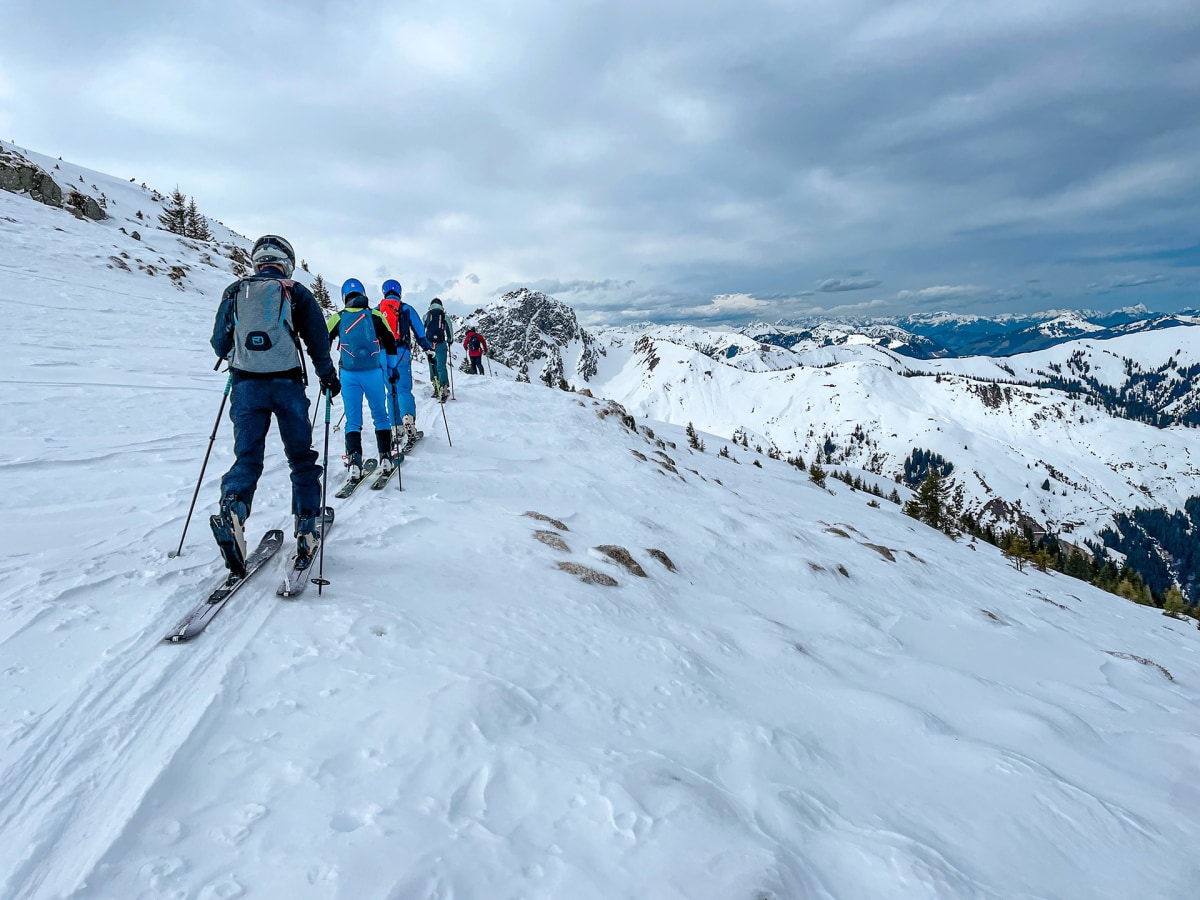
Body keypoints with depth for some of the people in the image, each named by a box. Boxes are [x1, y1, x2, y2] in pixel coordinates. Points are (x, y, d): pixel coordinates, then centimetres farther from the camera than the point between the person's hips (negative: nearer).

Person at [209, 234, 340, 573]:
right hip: (287, 384, -2)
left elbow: (219, 343, 13)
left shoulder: (234, 292, 11)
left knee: (247, 455, 6)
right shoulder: (296, 293, 4)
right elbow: (317, 341, 1)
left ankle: (232, 509, -22)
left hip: (245, 384, 2)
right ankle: (307, 529, 8)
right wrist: (328, 376, 16)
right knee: (301, 457, 8)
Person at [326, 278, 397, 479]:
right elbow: (390, 344, 4)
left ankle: (354, 463, -5)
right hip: (373, 373, 0)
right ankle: (385, 459, 11)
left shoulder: (338, 318, 3)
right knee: (380, 416, 12)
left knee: (353, 420, 6)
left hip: (349, 375, 0)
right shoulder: (376, 316, 1)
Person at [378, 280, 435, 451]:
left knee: (391, 392, 11)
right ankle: (408, 419, -37)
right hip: (401, 354, -3)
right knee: (404, 389, -10)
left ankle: (396, 429, 10)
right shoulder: (407, 309, 6)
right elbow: (420, 333, 7)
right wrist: (429, 350, 17)